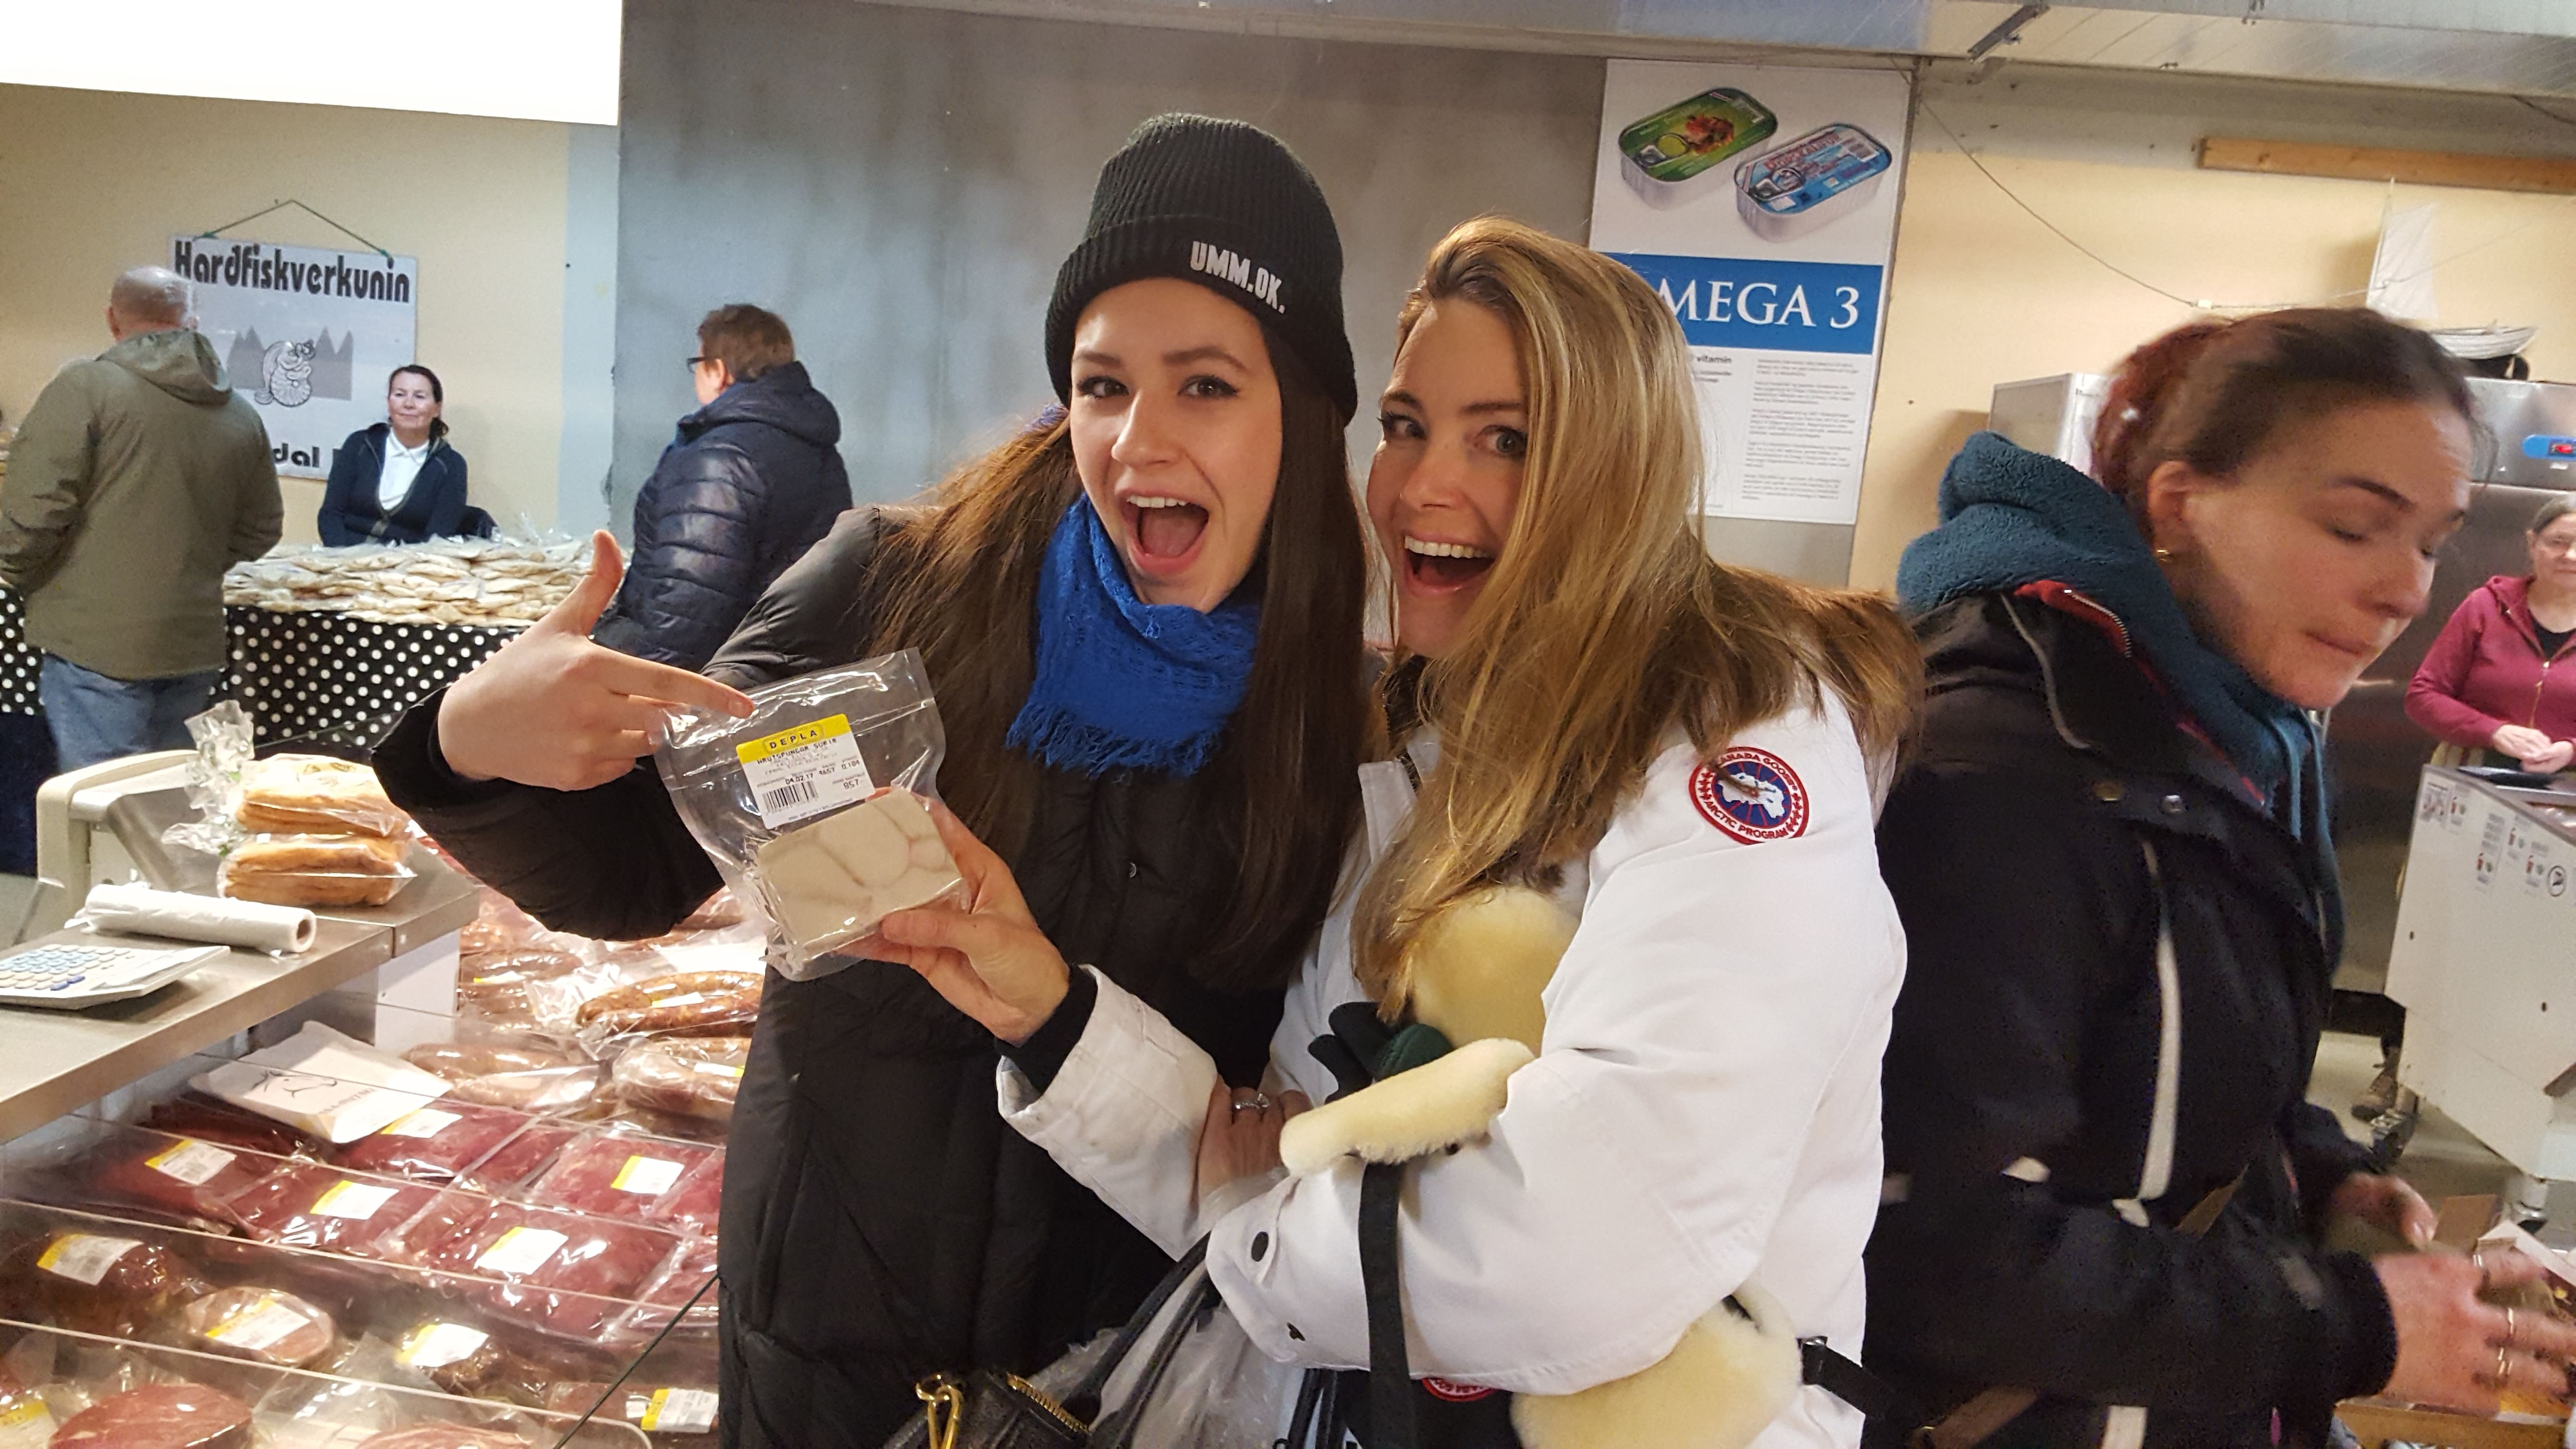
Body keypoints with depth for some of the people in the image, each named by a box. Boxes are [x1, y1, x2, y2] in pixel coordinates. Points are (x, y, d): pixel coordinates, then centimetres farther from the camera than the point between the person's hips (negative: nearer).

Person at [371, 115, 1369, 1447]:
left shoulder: (1342, 712, -12)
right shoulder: (896, 587, -15)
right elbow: (636, 875, -9)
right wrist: (473, 746, -26)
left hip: (1118, 1337, 1)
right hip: (836, 1308, 0)